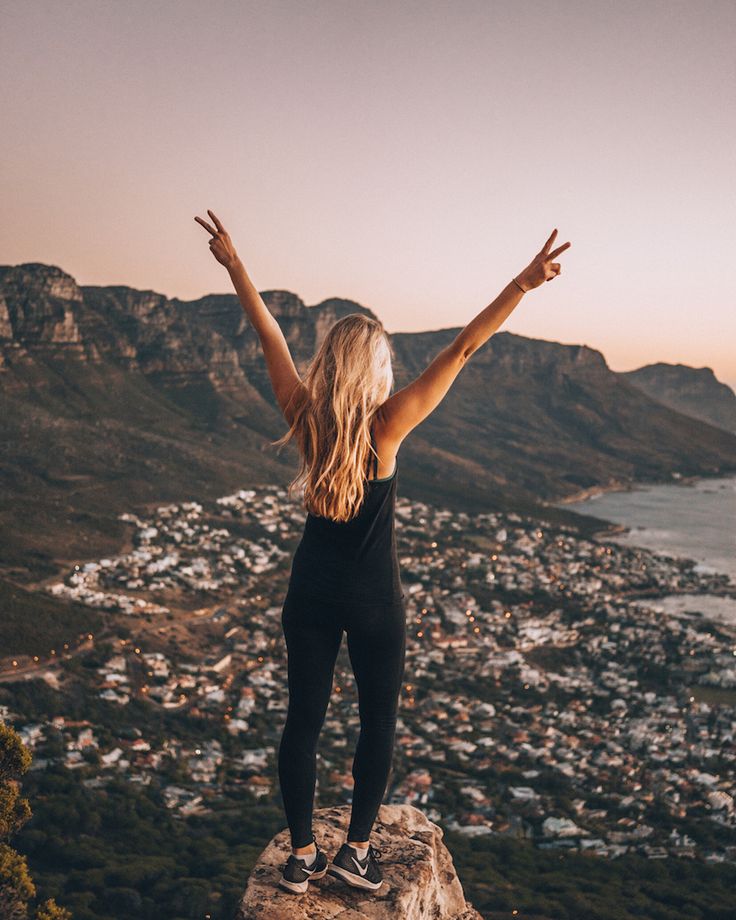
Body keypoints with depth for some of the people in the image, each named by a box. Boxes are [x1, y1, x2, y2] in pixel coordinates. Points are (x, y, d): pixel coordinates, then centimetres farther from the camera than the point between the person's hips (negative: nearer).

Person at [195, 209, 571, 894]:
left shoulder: (303, 418, -7)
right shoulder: (387, 426, -17)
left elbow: (269, 335, 1)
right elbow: (461, 350, -20)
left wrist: (233, 265, 12)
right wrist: (522, 285, -20)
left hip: (310, 595, 4)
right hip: (374, 600, -4)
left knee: (303, 717, 12)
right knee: (378, 721, 14)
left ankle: (302, 855, 23)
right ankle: (357, 849, 24)